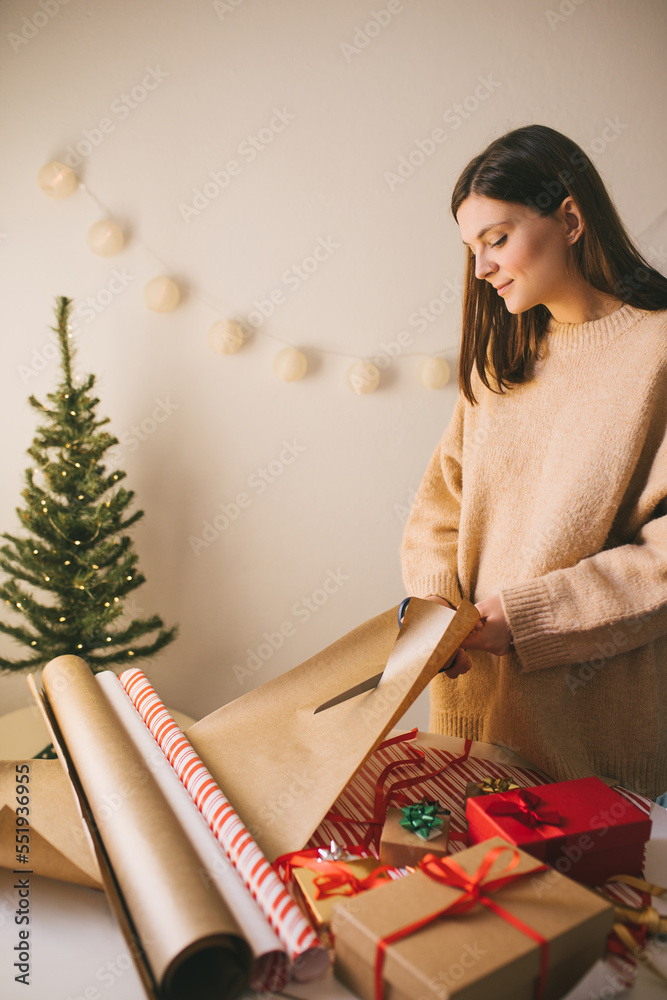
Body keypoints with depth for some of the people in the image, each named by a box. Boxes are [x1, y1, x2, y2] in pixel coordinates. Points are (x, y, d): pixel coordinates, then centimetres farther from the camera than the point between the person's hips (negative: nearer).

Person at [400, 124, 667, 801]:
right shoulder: (500, 358, 9)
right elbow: (444, 493, 7)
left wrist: (531, 614, -19)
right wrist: (436, 602, -9)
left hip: (595, 705, -5)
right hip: (474, 681, 6)